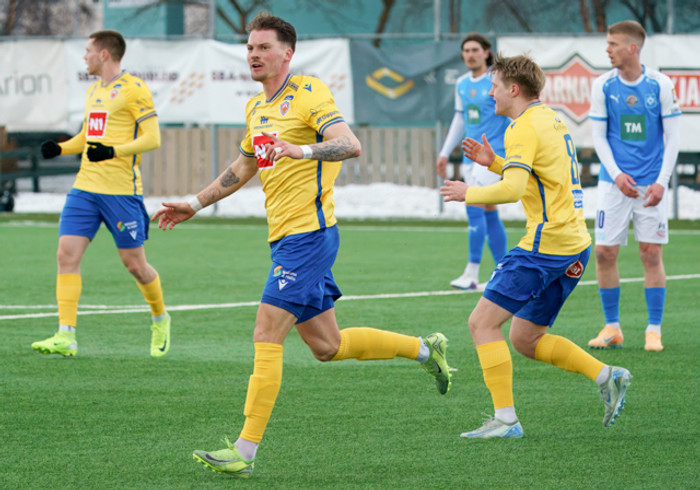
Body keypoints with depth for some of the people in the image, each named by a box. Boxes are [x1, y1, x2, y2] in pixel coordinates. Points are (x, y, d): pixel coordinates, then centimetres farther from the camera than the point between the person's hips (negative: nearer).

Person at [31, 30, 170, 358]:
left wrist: (114, 151, -25)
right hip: (85, 187, 7)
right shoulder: (93, 91, 17)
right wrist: (59, 148, 10)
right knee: (67, 255, -7)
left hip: (121, 191, -7)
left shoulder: (133, 89, -8)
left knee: (134, 263, 1)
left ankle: (160, 319, 28)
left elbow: (152, 138, -13)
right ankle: (66, 336, -10)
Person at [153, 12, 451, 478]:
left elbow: (350, 145, -24)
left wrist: (302, 150, -39)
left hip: (307, 233, -9)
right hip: (285, 237, 9)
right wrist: (195, 204, 32)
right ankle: (425, 348, 30)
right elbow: (243, 166, 32)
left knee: (266, 336, -13)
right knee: (327, 346, 13)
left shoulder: (309, 94, -10)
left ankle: (246, 452, -14)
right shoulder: (256, 107, 17)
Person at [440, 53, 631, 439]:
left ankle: (505, 419, -12)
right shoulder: (551, 120, 18)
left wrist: (469, 193, -9)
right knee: (525, 340, 15)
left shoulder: (525, 129, -12)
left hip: (546, 245, -10)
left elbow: (512, 190, -24)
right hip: (573, 246, 10)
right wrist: (494, 162, 18)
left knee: (482, 322, -8)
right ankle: (606, 376, 8)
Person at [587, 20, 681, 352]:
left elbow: (672, 137, -1)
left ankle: (654, 331, 5)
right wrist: (616, 175, -9)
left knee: (651, 253, -3)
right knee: (604, 253, -2)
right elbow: (599, 136, 4)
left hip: (651, 184, -2)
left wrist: (661, 182, -9)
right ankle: (612, 328, 11)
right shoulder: (603, 86, 0)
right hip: (614, 182, 2)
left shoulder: (660, 85, -4)